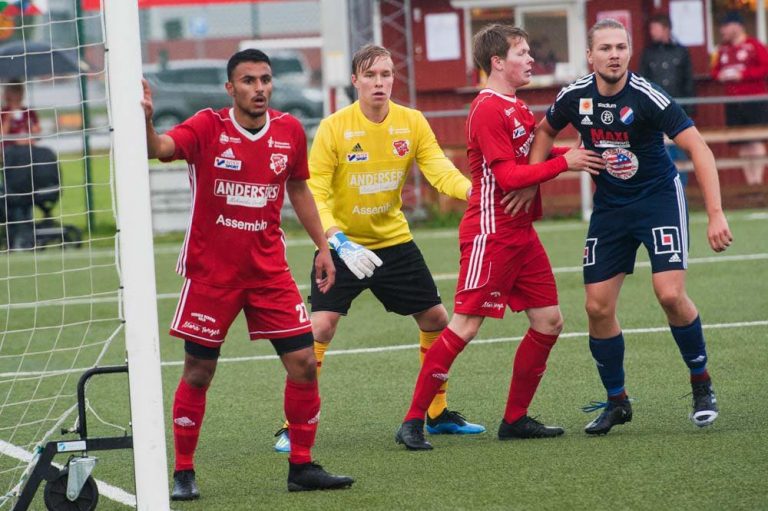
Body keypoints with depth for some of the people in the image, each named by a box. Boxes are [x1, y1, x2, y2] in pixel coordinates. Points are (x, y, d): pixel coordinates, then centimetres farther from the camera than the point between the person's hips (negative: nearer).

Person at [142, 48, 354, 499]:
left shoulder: (290, 131, 1)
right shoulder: (208, 127, -11)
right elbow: (160, 149, -28)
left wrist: (322, 246, 16)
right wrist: (145, 122, -49)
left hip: (269, 269, 3)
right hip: (211, 271, -3)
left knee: (304, 363, -2)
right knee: (198, 371, 3)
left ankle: (302, 466, 11)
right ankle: (184, 473, 15)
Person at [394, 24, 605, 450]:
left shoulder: (517, 108, 17)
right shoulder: (488, 110, -14)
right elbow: (507, 175, -20)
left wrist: (574, 154, 2)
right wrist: (564, 163, -18)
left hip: (521, 232, 10)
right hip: (491, 233, -10)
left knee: (548, 321, 7)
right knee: (465, 325, -10)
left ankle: (515, 419, 15)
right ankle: (413, 422, -5)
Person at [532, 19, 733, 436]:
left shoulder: (646, 97, -22)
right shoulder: (575, 97, -8)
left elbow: (698, 148, -24)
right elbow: (546, 131, 15)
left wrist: (715, 214, -32)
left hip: (659, 198, -4)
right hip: (608, 208, 5)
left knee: (670, 294, -20)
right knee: (598, 308, -1)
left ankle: (702, 383, 3)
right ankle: (616, 401, 16)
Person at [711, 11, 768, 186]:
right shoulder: (723, 49, 14)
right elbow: (715, 70, 22)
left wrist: (742, 74, -16)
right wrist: (719, 75, -2)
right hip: (733, 103, 6)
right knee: (743, 145, 5)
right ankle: (749, 180, 8)